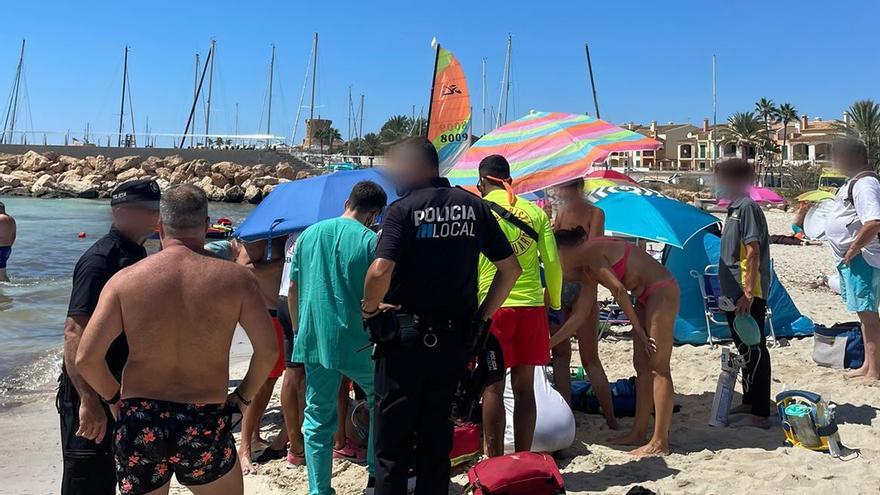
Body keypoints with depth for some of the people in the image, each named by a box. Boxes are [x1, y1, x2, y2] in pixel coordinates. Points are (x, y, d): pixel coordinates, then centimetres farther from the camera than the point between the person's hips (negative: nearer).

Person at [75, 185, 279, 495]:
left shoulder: (125, 280, -4)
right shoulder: (236, 278, -6)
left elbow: (86, 357, -7)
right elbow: (268, 349, -9)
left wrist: (114, 398, 10)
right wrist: (243, 397, 7)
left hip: (138, 425, 1)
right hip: (206, 426, -1)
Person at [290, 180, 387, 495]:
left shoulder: (309, 234, 7)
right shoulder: (370, 240, -8)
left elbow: (293, 290, 11)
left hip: (313, 342, 4)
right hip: (357, 343, -4)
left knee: (318, 419, 12)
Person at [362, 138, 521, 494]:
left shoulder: (403, 209, -11)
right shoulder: (473, 206, 5)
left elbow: (380, 271, -26)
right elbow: (511, 269, 7)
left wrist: (369, 308, -7)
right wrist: (482, 317, 12)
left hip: (404, 342, -5)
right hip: (454, 343, 5)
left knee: (392, 445, 8)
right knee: (437, 439, 17)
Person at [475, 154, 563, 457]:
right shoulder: (535, 212, 7)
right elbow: (553, 262, 4)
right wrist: (555, 302, 18)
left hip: (492, 307, -3)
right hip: (531, 306, 3)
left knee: (493, 388, 4)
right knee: (524, 389, 10)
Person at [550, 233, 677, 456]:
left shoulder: (590, 252, -13)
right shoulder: (587, 270, 15)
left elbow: (619, 291, -17)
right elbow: (579, 316, 16)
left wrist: (638, 329, -10)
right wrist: (548, 344, 18)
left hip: (661, 292, -10)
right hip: (647, 297, 10)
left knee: (658, 368, -9)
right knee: (642, 366, 11)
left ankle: (660, 442, -6)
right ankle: (638, 433, 18)